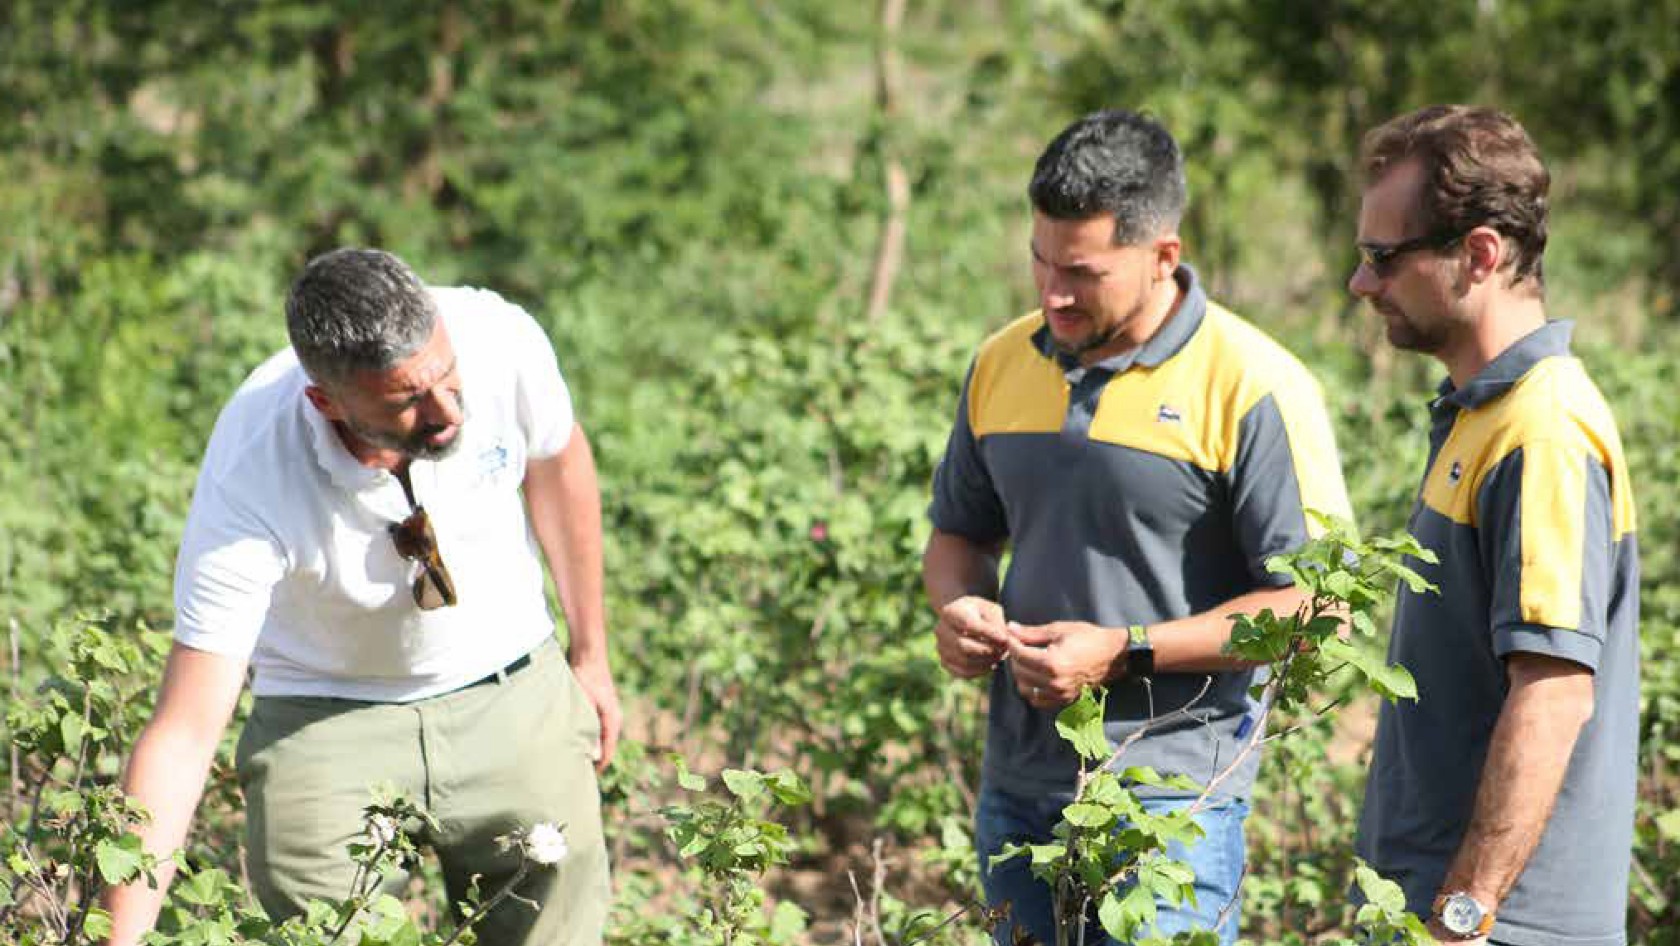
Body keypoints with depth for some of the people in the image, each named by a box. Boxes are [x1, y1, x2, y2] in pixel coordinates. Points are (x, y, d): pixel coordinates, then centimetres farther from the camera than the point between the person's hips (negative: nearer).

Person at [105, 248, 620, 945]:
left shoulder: (500, 339, -25)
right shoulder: (250, 483, -32)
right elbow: (184, 730, -30)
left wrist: (590, 653, 8)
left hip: (513, 700, 3)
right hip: (325, 720, -2)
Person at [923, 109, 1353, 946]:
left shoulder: (1252, 388, -11)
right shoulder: (1002, 365, 8)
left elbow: (1310, 600, -12)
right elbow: (959, 533, 22)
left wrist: (1126, 652, -17)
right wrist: (960, 606, -2)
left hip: (1169, 797, -6)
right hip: (1017, 784, 6)